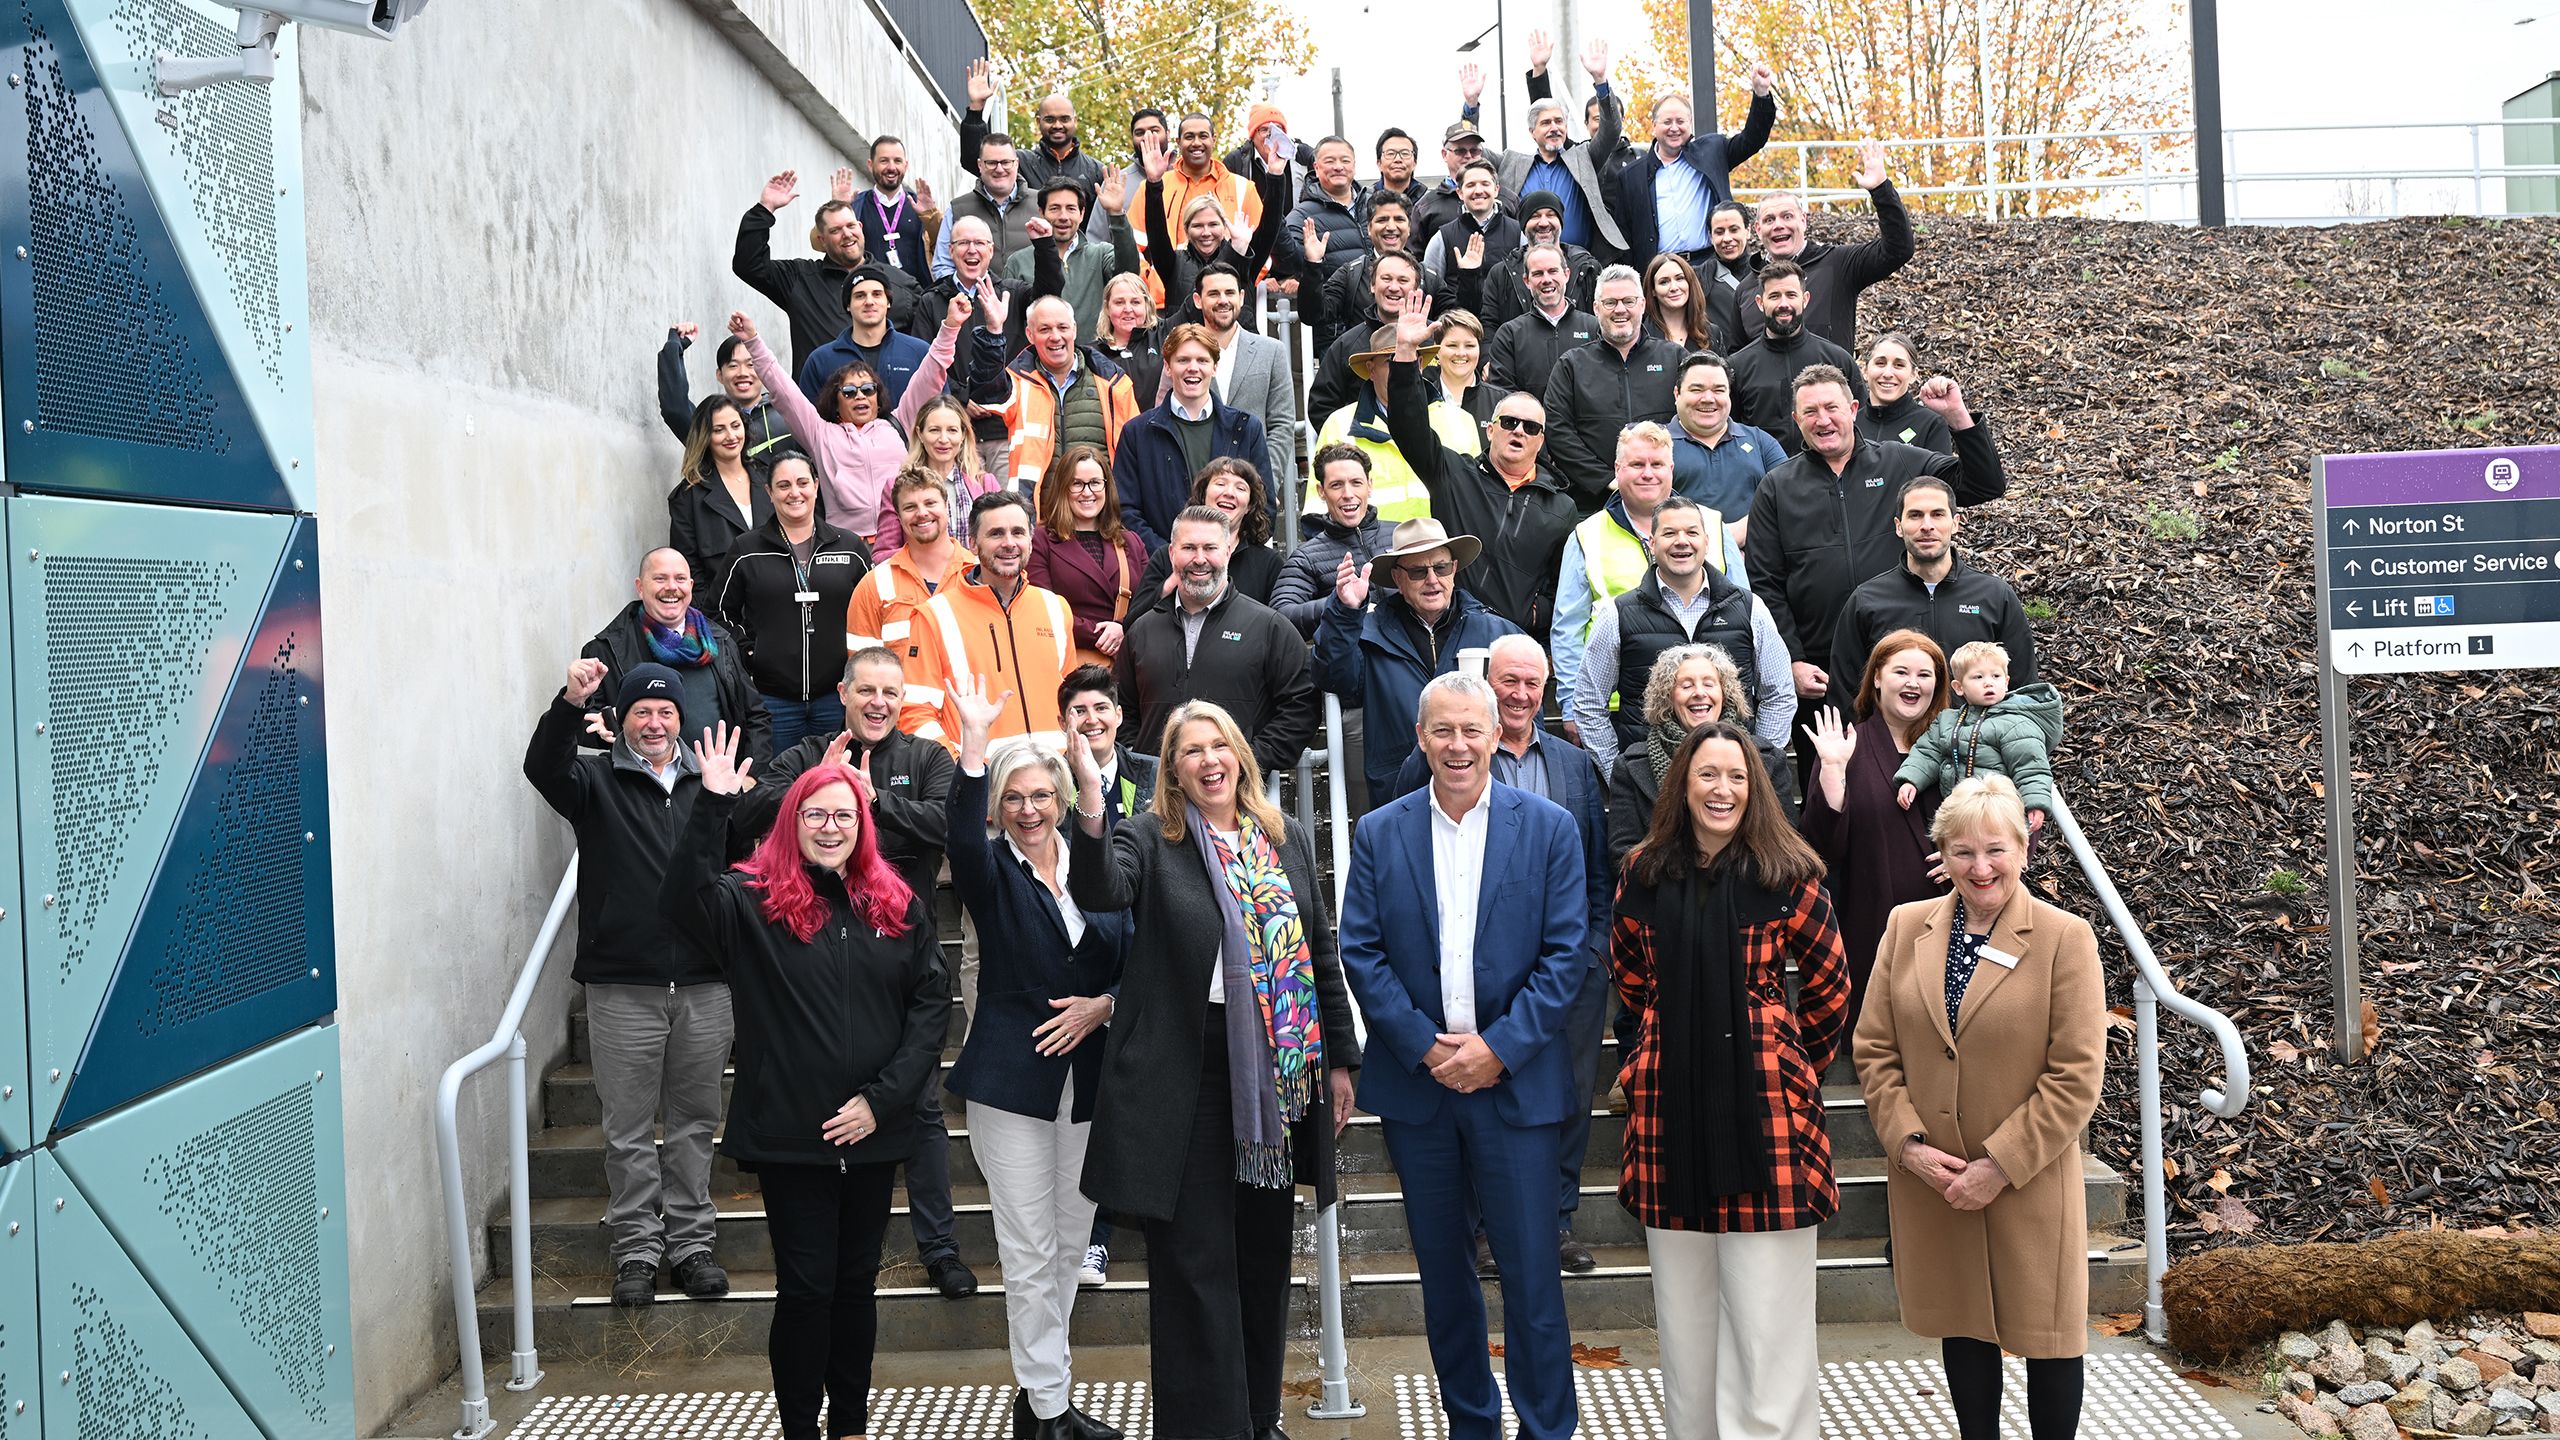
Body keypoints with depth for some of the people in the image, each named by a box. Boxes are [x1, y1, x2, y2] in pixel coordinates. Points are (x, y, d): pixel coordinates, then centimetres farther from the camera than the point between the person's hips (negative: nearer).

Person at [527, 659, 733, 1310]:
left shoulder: (708, 784, 12)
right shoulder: (597, 781, 3)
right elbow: (543, 767, -19)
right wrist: (570, 703, -35)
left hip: (703, 986, 2)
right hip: (622, 987, -2)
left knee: (695, 1119, 10)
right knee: (629, 1127, 4)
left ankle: (691, 1240, 20)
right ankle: (636, 1247, 15)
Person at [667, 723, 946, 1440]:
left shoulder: (897, 906, 3)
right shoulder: (756, 900, -5)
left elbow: (931, 1003, 2)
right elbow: (687, 902, -26)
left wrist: (883, 1097, -7)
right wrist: (713, 803, -35)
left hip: (873, 1132, 3)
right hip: (789, 1133, -3)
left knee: (857, 1282, 15)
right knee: (806, 1287, 3)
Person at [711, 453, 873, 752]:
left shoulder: (850, 547, 7)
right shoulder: (746, 551, 4)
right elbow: (723, 614, 10)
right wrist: (747, 656, -2)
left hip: (836, 697, 1)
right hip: (771, 699, -1)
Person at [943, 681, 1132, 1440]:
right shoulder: (991, 871, -3)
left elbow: (1132, 964, 11)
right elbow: (963, 838, -27)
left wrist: (1102, 1005, -9)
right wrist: (973, 741, -35)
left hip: (1088, 1079, 4)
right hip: (1012, 1080, -4)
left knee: (1070, 1245, 12)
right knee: (1031, 1251, -1)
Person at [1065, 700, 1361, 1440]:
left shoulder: (1286, 840, 9)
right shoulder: (1150, 837, -3)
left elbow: (1321, 954, 13)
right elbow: (1099, 891, -25)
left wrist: (1340, 1060, 11)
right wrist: (1090, 802, -41)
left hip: (1279, 1077, 5)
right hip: (1187, 1076, -4)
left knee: (1266, 1253, 15)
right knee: (1196, 1265, 1)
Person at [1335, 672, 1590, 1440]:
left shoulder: (1549, 827, -1)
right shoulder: (1378, 834, 3)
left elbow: (1566, 953, -4)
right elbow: (1361, 954, 0)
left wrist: (1500, 1047, -13)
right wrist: (1425, 1046, -10)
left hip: (1516, 1082, -2)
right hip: (1417, 1083, 2)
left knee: (1530, 1270, -1)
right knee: (1442, 1270, 13)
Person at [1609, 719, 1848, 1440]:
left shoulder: (1788, 875, -2)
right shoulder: (1644, 876, 5)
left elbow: (1829, 986, 8)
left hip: (1765, 1107, -3)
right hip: (1671, 1106, 3)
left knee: (1767, 1307, -1)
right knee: (1684, 1310, 10)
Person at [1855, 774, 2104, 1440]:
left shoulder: (2066, 938, -8)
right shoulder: (1905, 926, 3)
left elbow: (2077, 1077, -11)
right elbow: (1874, 1047, 4)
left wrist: (2000, 1165, -15)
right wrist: (1909, 1142, -8)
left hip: (2029, 1181, -3)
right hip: (1930, 1181, 3)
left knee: (2046, 1333, 9)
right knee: (1962, 1325, 17)